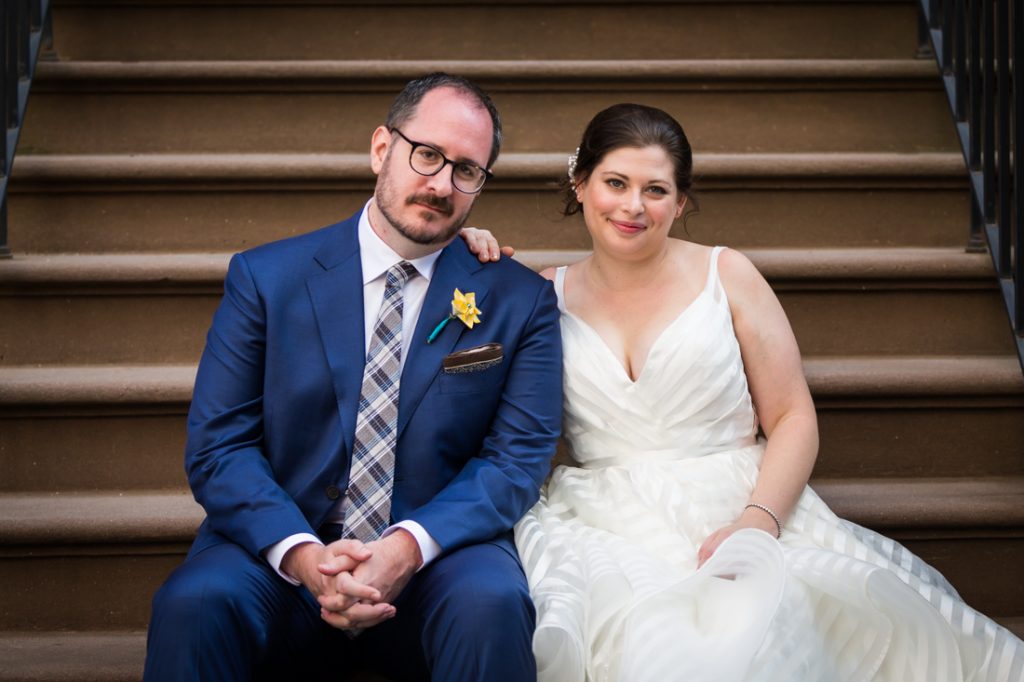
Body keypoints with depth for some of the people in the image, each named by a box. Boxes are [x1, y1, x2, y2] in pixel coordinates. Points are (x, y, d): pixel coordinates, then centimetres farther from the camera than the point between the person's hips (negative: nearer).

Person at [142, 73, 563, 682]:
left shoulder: (521, 300, 7)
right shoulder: (265, 277, 6)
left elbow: (521, 453, -1)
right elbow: (218, 446, 0)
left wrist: (406, 548, -19)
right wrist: (302, 554, -19)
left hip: (436, 559, 0)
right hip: (282, 554, 0)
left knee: (491, 604, -33)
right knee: (193, 604, -30)